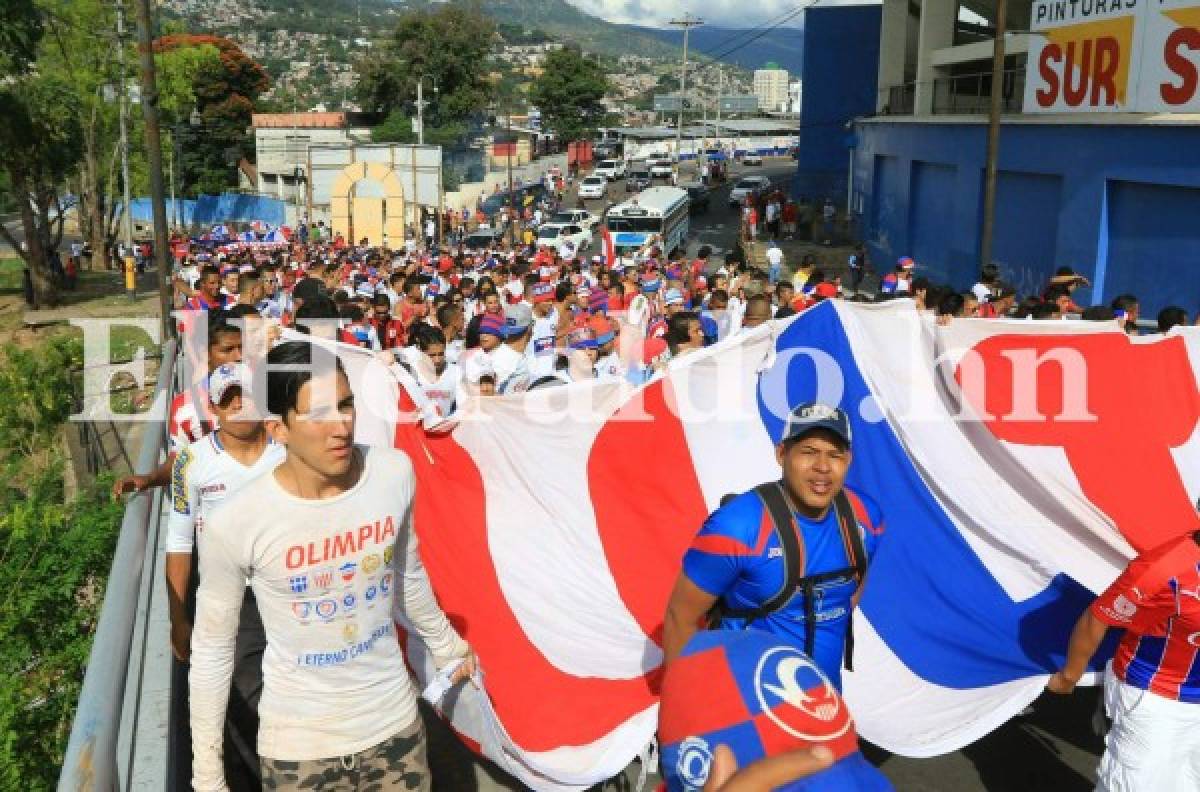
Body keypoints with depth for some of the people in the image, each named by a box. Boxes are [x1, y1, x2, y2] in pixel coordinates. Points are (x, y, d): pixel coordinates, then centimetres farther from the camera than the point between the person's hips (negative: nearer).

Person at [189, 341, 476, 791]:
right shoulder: (234, 524, -22)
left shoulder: (395, 472, -12)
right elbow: (212, 648, -7)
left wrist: (446, 645, 21)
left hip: (395, 720, 3)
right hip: (299, 742, -2)